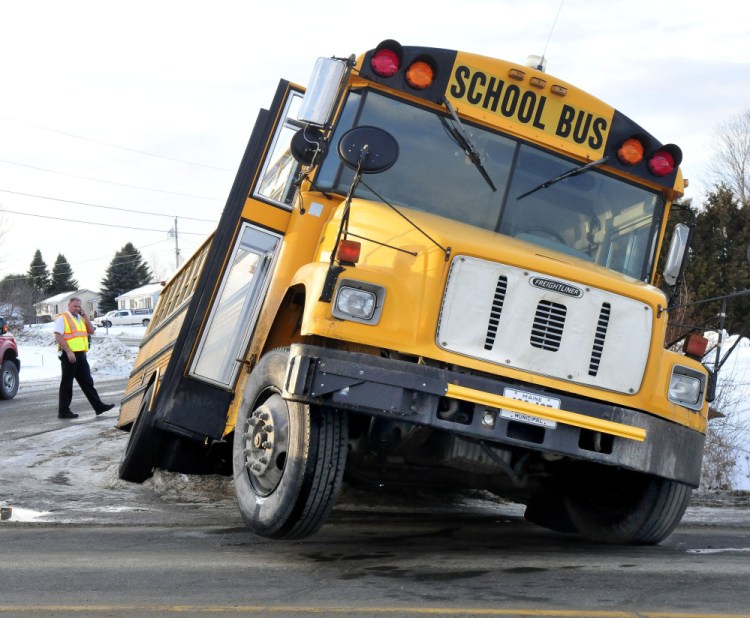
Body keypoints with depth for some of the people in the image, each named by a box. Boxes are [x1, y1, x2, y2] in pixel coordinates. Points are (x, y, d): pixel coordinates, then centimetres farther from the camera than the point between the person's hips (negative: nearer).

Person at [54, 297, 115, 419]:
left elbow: (91, 331, 13)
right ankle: (63, 411, 6)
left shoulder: (81, 318, 19)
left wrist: (85, 316, 4)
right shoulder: (62, 318, -5)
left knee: (87, 382, 9)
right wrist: (68, 352, -22)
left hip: (81, 355, 7)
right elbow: (58, 337, -14)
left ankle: (98, 406, 12)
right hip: (69, 355, -7)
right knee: (67, 383, 0)